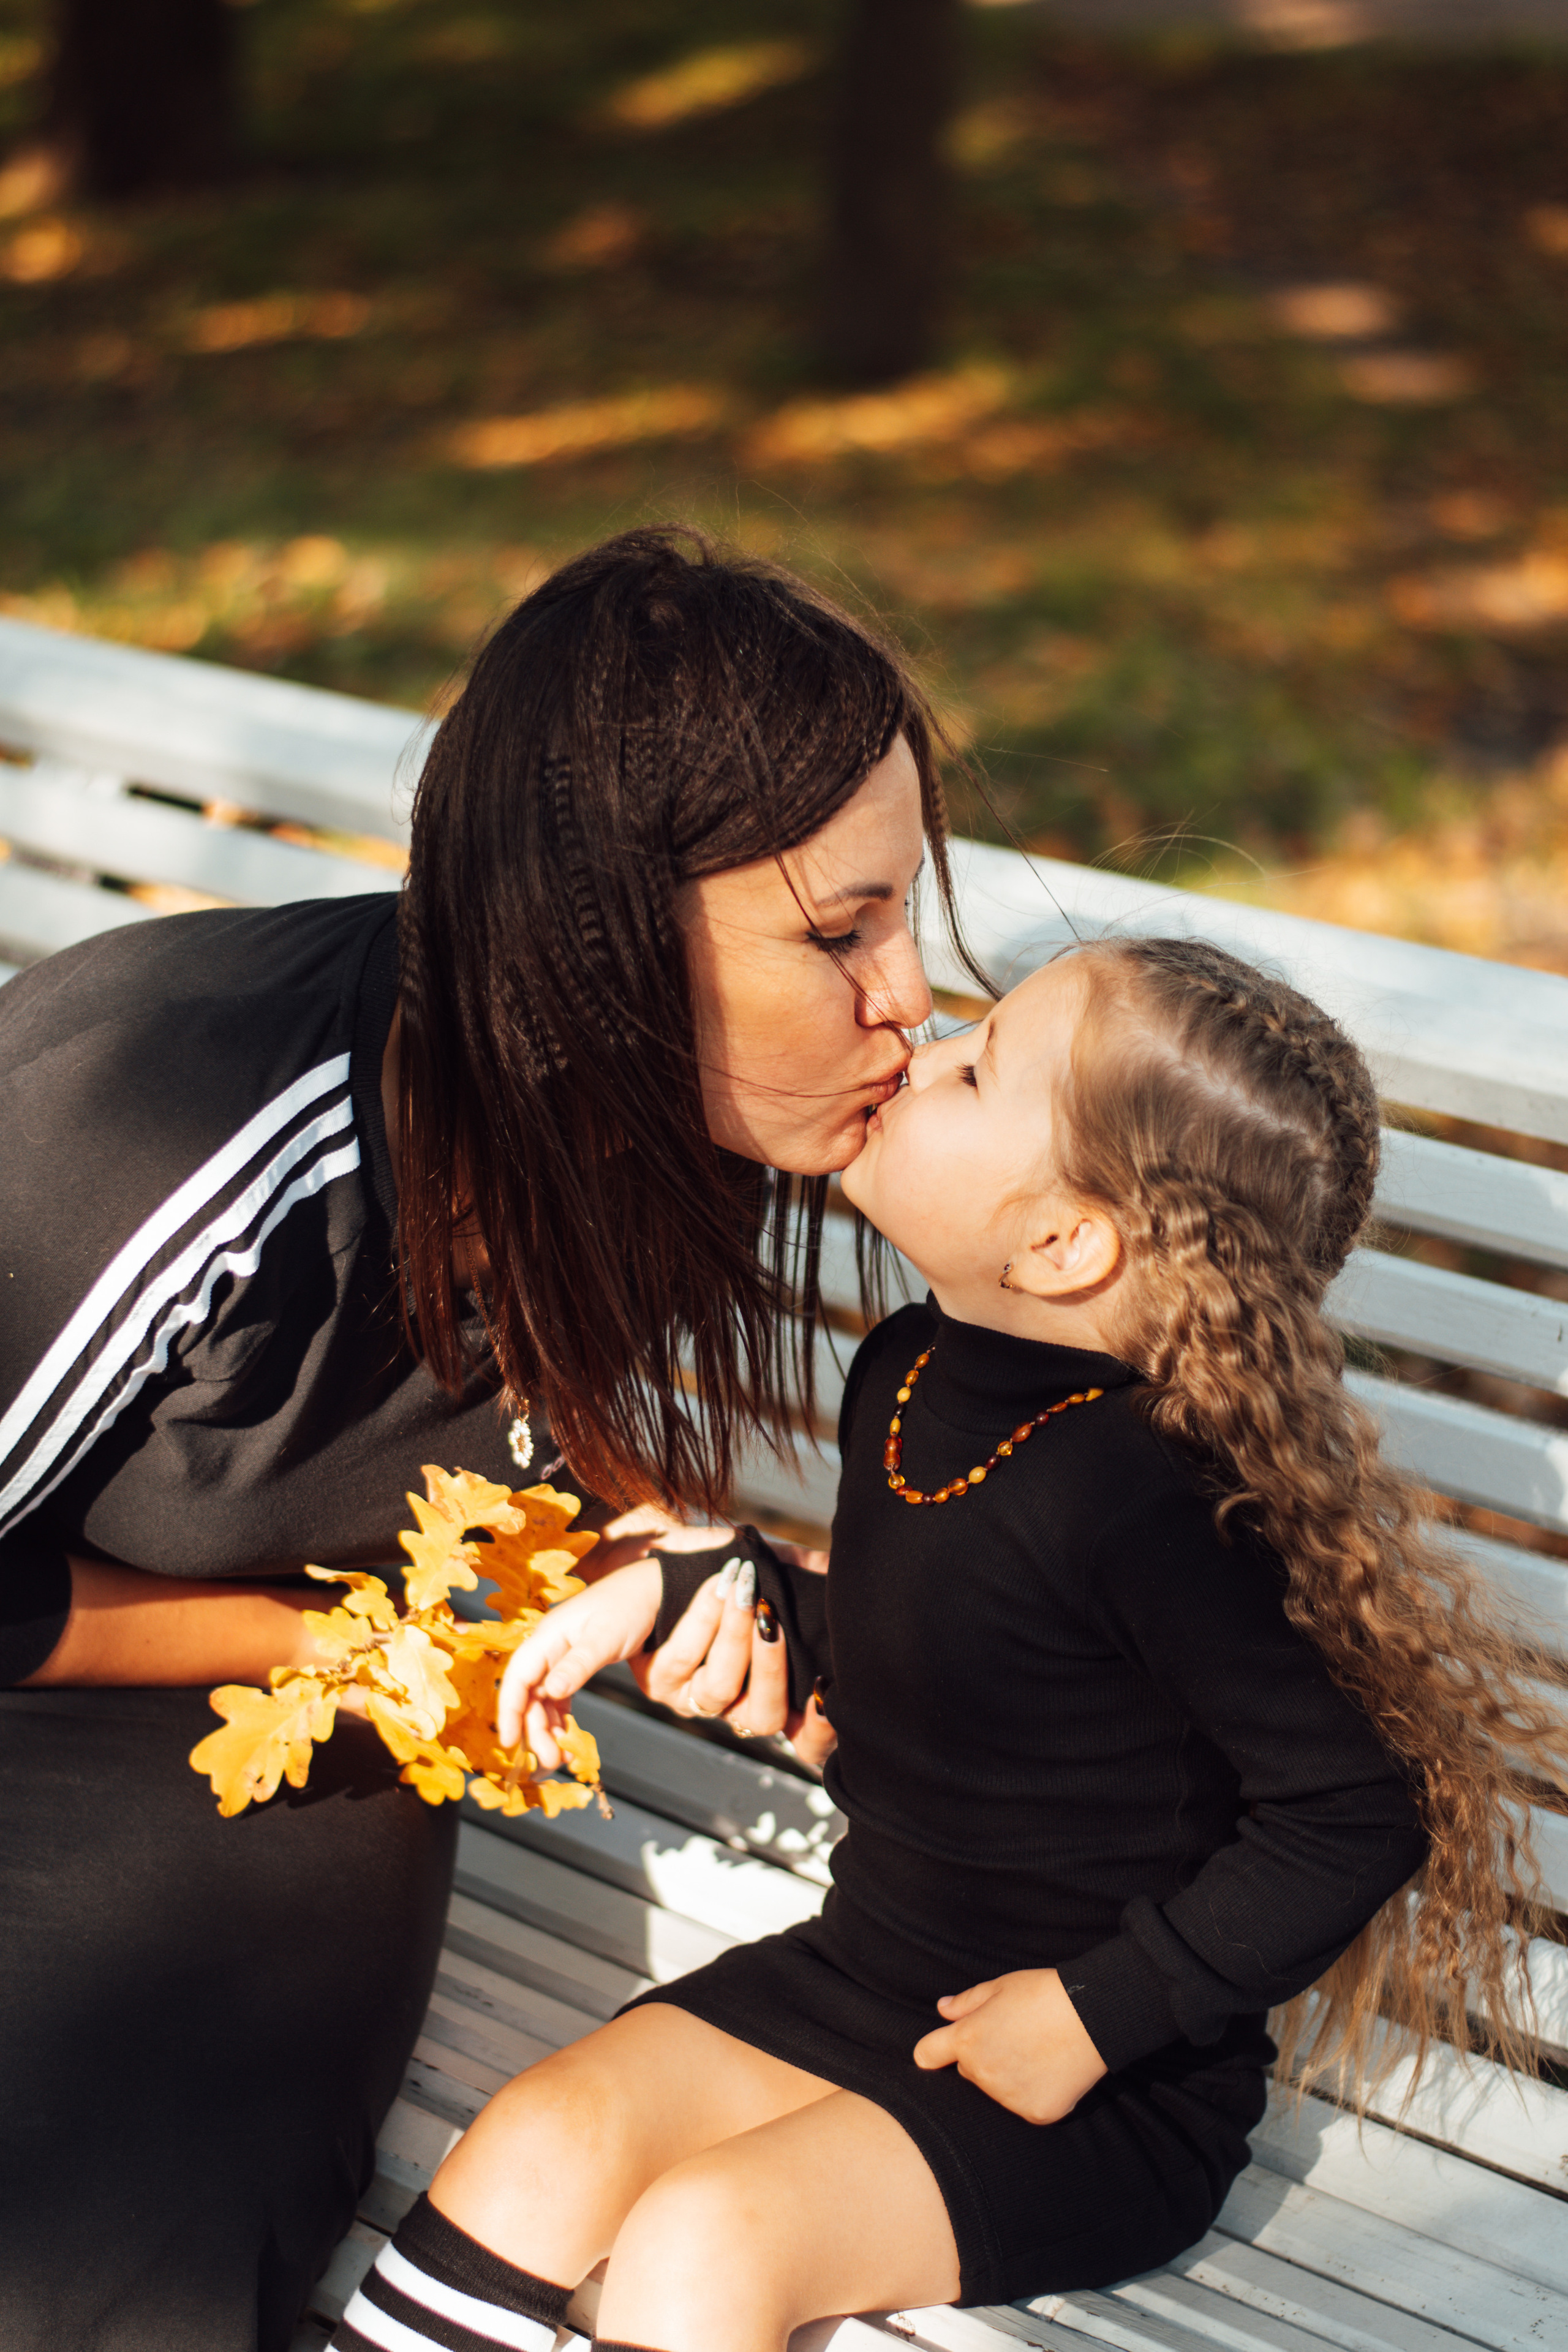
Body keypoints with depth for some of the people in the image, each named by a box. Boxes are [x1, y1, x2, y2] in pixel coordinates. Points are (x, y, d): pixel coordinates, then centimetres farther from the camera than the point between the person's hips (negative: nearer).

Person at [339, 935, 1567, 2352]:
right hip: (868, 1969, 8)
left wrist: (1103, 2012, -20)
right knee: (552, 2132, -8)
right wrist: (674, 1587, 7)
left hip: (1106, 2085, -7)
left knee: (703, 2237, -21)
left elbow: (1353, 1819, -24)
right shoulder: (904, 1374, -2)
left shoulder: (1145, 1492, -28)